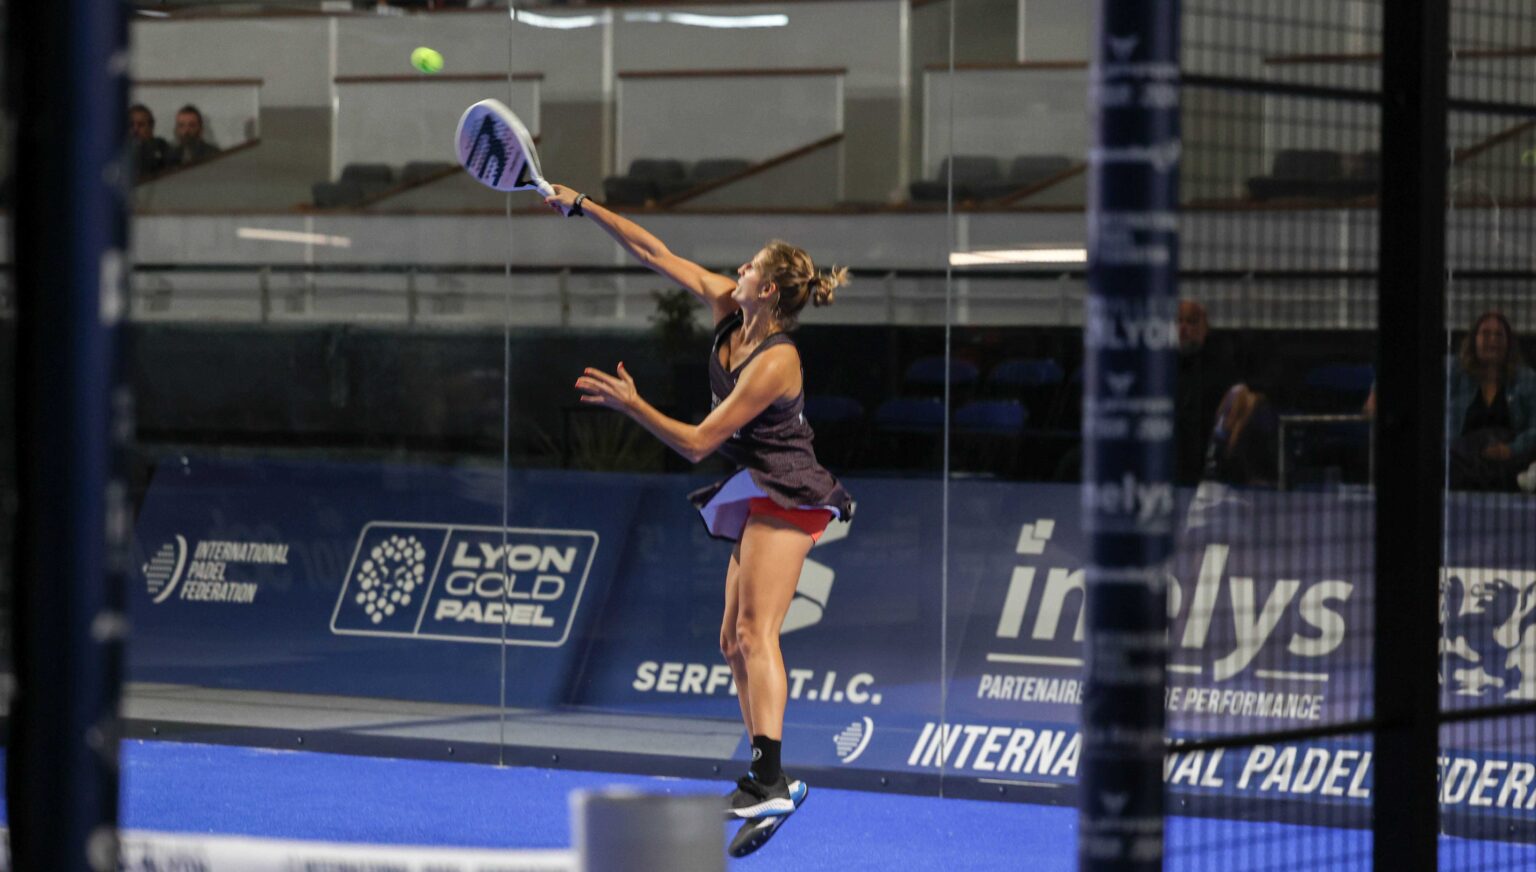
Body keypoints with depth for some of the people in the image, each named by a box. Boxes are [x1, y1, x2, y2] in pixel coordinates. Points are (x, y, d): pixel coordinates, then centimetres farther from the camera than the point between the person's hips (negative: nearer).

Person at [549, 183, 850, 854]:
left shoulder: (776, 362, -22)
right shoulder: (728, 307, 1)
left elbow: (697, 443, -19)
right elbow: (656, 254, 7)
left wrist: (630, 404, -19)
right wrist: (582, 207, 6)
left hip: (784, 497, -10)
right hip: (758, 499, 10)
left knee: (755, 630, -23)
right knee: (734, 641, 9)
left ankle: (769, 780, -36)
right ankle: (769, 781, 9)